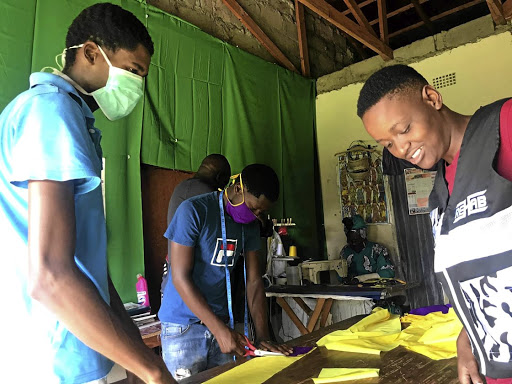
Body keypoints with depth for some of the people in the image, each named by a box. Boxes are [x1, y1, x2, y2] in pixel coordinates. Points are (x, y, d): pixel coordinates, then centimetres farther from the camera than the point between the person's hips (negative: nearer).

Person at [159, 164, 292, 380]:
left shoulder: (251, 225, 3)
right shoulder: (194, 211, -17)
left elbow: (254, 281, 1)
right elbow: (180, 277, -19)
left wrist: (263, 336, -9)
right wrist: (219, 329, -22)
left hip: (221, 323, 5)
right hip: (183, 328, -5)